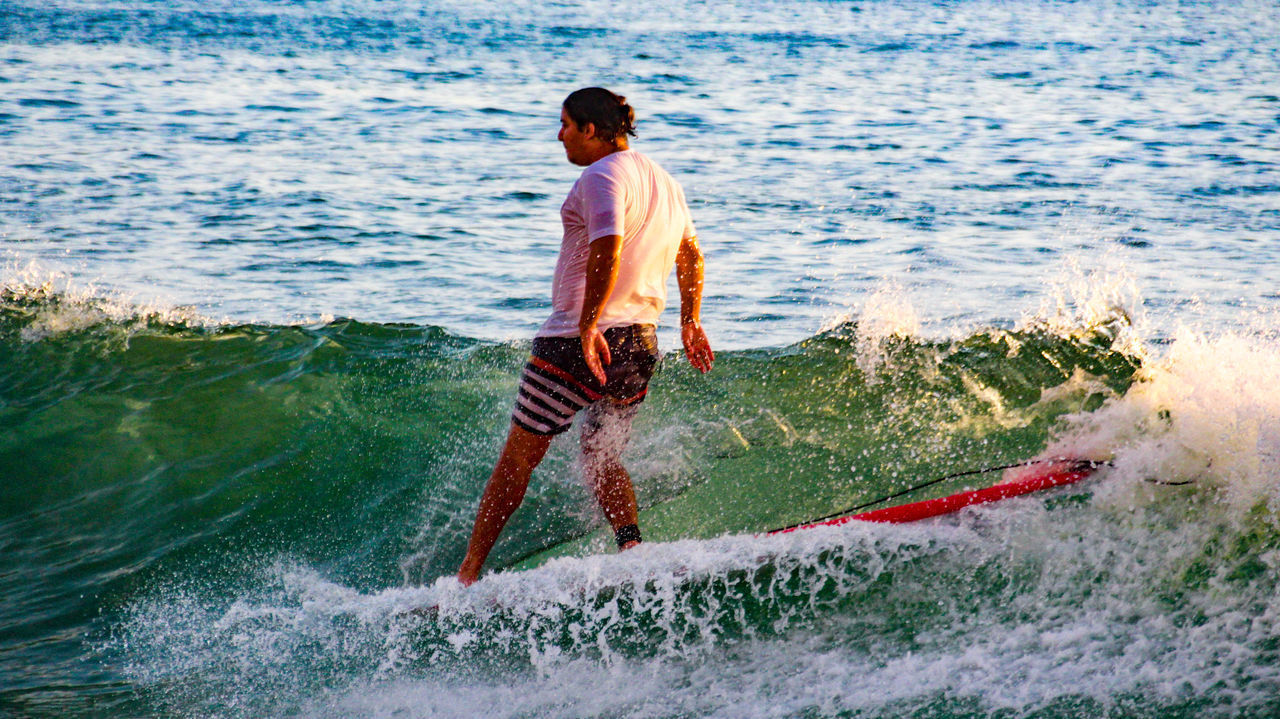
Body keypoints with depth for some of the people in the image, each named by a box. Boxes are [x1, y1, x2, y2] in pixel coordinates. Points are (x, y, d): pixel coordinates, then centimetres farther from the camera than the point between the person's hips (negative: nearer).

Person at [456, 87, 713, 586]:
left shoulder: (602, 176, -12)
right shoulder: (664, 182, 16)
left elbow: (607, 251, -27)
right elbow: (691, 257, 24)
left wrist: (588, 327, -28)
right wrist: (690, 323, 30)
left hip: (579, 337, -8)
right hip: (640, 341, 8)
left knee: (519, 456, 2)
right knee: (601, 458, 18)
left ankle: (467, 574, 8)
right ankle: (633, 552, -6)